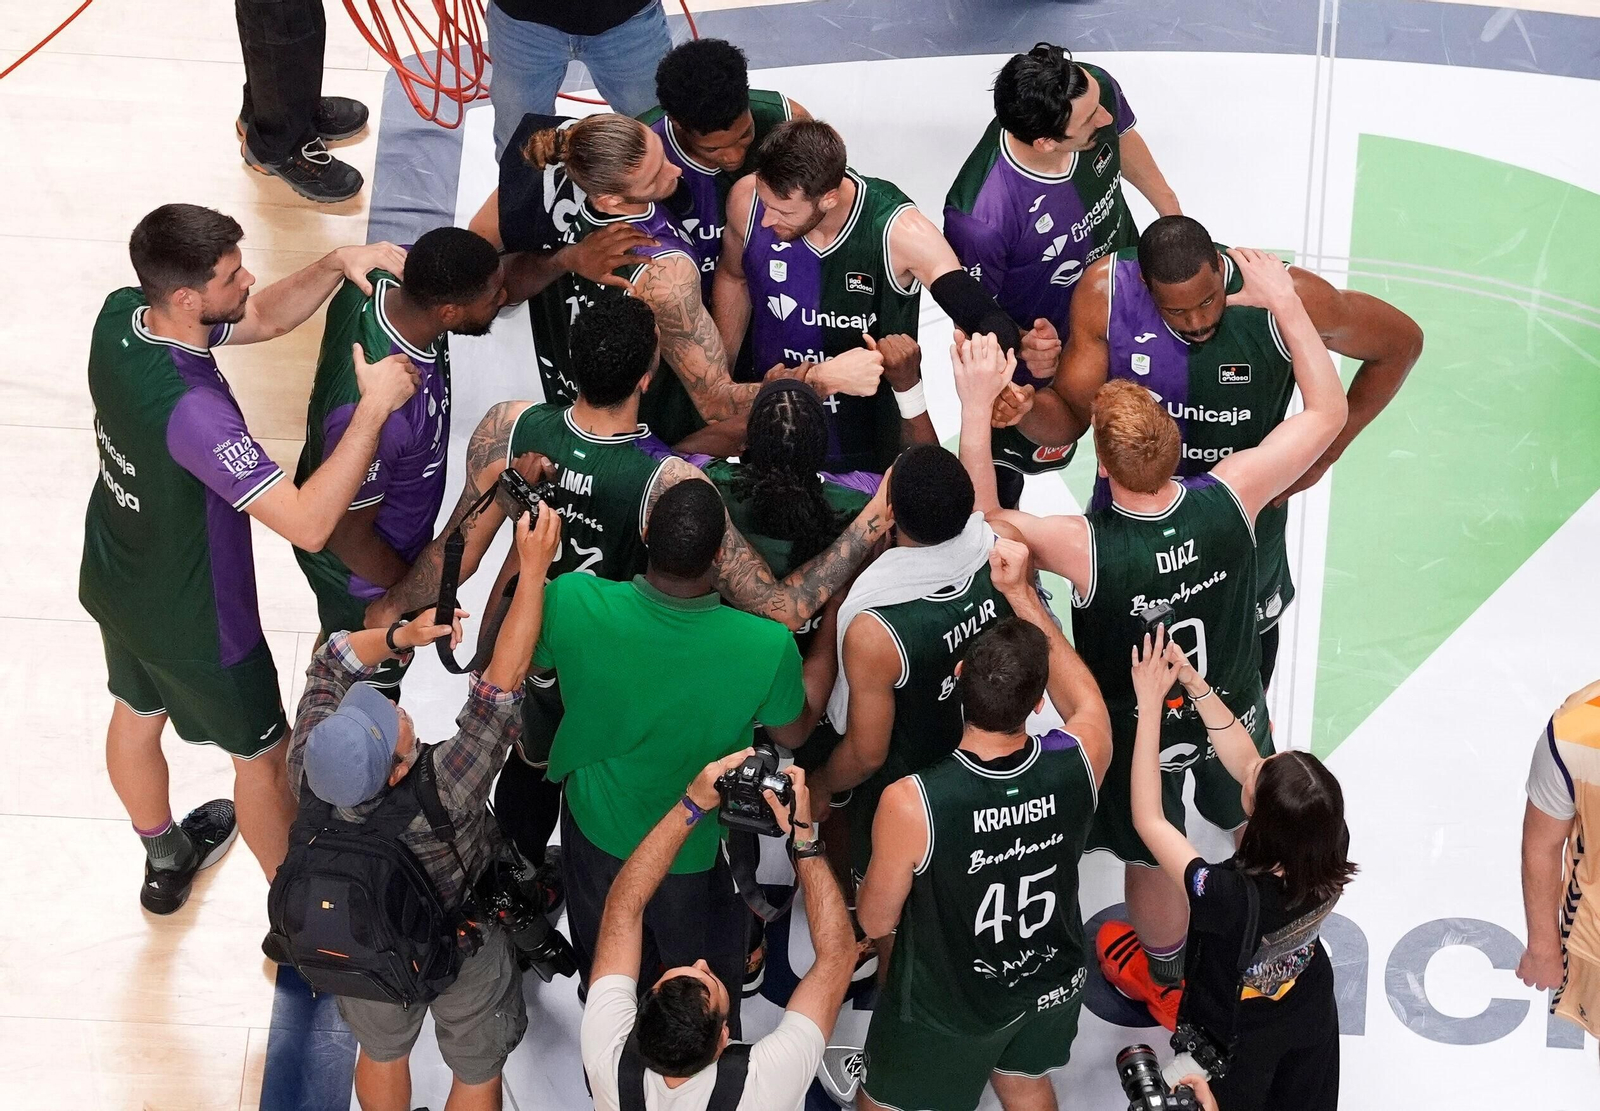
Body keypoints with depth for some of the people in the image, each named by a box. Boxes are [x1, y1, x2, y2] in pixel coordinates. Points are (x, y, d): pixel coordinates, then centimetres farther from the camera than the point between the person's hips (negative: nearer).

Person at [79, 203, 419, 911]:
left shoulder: (119, 316, -18)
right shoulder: (192, 410, -43)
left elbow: (265, 318, -4)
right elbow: (309, 523, -43)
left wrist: (336, 263, -19)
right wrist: (375, 406, -38)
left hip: (113, 581, 8)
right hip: (192, 620, -8)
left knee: (137, 713, 30)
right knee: (264, 754, 17)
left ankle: (165, 861, 58)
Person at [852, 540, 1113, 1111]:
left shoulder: (910, 803, -37)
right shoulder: (1081, 760, -29)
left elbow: (876, 920, -19)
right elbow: (1083, 695, -3)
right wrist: (1022, 591, -3)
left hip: (947, 1007, -3)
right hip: (1053, 986, 4)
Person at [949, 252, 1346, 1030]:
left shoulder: (1086, 550, -39)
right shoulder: (1231, 498, -32)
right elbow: (1329, 410, -17)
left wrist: (976, 408, -25)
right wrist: (1284, 299, -12)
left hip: (1141, 735, -3)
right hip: (1234, 714, 3)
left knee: (1152, 861, 27)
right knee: (1257, 824, 34)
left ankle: (1165, 981, 57)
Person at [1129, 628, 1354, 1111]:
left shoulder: (1229, 896, -46)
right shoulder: (1330, 843, -31)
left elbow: (1148, 820, -34)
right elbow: (1243, 758, -19)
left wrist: (1151, 704, -34)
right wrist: (1194, 683, -25)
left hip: (1236, 1042, -4)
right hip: (1311, 1019, 4)